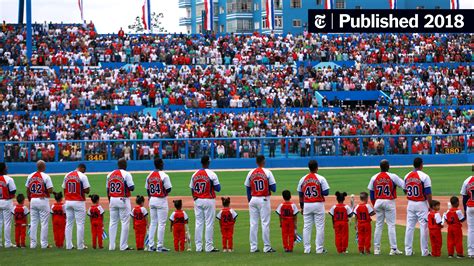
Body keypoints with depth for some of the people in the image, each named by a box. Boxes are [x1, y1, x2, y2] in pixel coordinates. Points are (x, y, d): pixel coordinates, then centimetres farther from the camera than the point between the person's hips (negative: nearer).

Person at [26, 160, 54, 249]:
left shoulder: (30, 176, 5)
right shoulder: (46, 177, -11)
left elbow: (27, 191, 9)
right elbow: (50, 190, -15)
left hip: (33, 201, 5)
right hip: (43, 201, -5)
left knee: (33, 222, 10)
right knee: (44, 223, 1)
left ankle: (32, 244, 10)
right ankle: (44, 244, 1)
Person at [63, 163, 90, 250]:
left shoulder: (67, 175, 8)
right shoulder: (82, 176, -9)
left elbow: (64, 189, 11)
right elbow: (87, 190, -13)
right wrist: (81, 189, 8)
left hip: (68, 202, 5)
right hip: (79, 202, -5)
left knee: (69, 223, 10)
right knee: (80, 224, 0)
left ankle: (68, 245, 10)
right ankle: (80, 246, 0)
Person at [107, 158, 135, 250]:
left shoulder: (110, 174, 8)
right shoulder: (126, 174, -8)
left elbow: (108, 189, 11)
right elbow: (131, 188, -12)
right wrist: (132, 184, 10)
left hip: (112, 200, 5)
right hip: (123, 200, -5)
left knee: (113, 222, 10)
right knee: (125, 222, -1)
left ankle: (111, 245, 9)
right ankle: (123, 246, -4)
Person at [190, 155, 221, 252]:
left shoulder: (194, 174, 4)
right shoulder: (212, 174, -11)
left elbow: (192, 189, 9)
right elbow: (218, 188, -8)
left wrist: (195, 198, 15)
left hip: (197, 201, 5)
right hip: (209, 200, -5)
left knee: (198, 223, 9)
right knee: (209, 223, -1)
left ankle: (198, 247, 8)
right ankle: (209, 247, -2)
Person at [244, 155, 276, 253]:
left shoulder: (250, 173, 4)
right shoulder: (267, 172, -6)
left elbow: (248, 189, 8)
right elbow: (273, 188, -9)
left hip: (253, 199, 4)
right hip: (264, 200, -3)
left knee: (253, 223, 6)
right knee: (265, 223, -2)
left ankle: (253, 247, 6)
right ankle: (267, 247, -3)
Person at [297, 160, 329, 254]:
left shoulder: (303, 179, 3)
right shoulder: (321, 178, -7)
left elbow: (300, 195, 8)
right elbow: (326, 193, -11)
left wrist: (301, 207, 16)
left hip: (307, 205, 3)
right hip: (318, 204, -3)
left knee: (306, 227, 8)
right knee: (319, 227, 1)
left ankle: (307, 249, 6)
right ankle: (319, 249, 0)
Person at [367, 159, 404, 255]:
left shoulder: (374, 178, 3)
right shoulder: (392, 176, -7)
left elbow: (371, 193, 7)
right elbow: (404, 185, -10)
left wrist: (374, 205, 15)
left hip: (378, 202, 3)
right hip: (389, 202, -3)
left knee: (378, 225, 9)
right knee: (391, 225, 0)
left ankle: (376, 248, 9)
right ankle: (393, 249, -3)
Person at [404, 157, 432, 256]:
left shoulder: (407, 176, 4)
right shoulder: (424, 176, -12)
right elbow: (428, 193, -14)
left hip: (410, 204, 5)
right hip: (421, 204, -5)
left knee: (409, 227, 9)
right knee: (424, 227, 1)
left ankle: (408, 251, 10)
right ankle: (424, 251, 2)